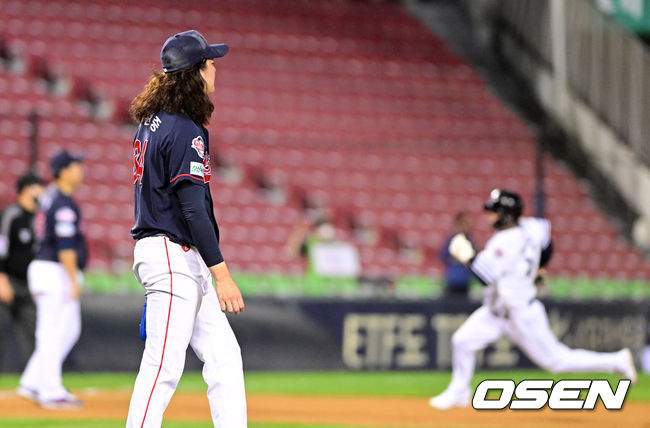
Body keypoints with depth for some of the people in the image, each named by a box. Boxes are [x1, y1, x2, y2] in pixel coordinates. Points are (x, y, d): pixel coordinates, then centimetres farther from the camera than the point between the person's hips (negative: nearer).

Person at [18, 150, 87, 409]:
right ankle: (51, 393, -3)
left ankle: (32, 383, 12)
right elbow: (65, 245, -21)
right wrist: (74, 281, -21)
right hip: (56, 272, -10)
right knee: (52, 334, -6)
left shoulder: (49, 196, 14)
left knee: (70, 330, 14)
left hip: (43, 268, 10)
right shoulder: (64, 204, -15)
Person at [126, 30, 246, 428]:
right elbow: (193, 209, -21)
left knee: (224, 356, 10)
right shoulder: (185, 132, -16)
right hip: (173, 255, -10)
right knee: (164, 366, -10)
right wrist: (222, 274, -21)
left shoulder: (152, 123, 14)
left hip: (184, 261, 10)